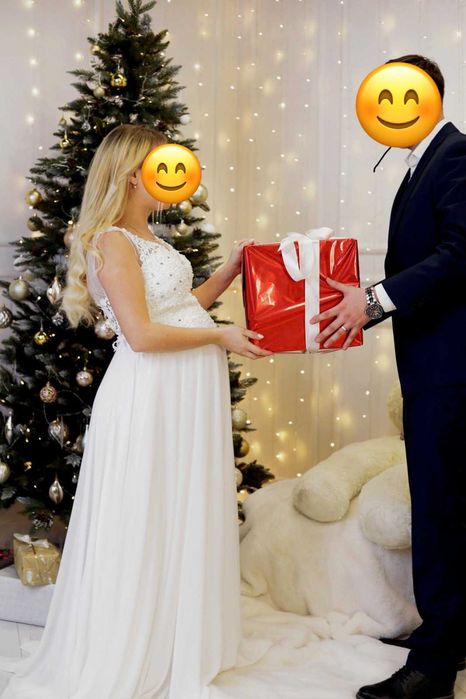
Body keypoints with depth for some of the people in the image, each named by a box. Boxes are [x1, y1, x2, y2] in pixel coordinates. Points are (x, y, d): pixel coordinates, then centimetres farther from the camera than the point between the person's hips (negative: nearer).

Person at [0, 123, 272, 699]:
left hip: (186, 392, 9)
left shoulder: (148, 237, 15)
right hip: (149, 397, -9)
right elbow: (142, 334, -20)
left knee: (182, 517, 15)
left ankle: (179, 643, 29)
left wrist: (229, 272, 13)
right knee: (142, 524, 2)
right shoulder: (114, 242, -14)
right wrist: (220, 336, -13)